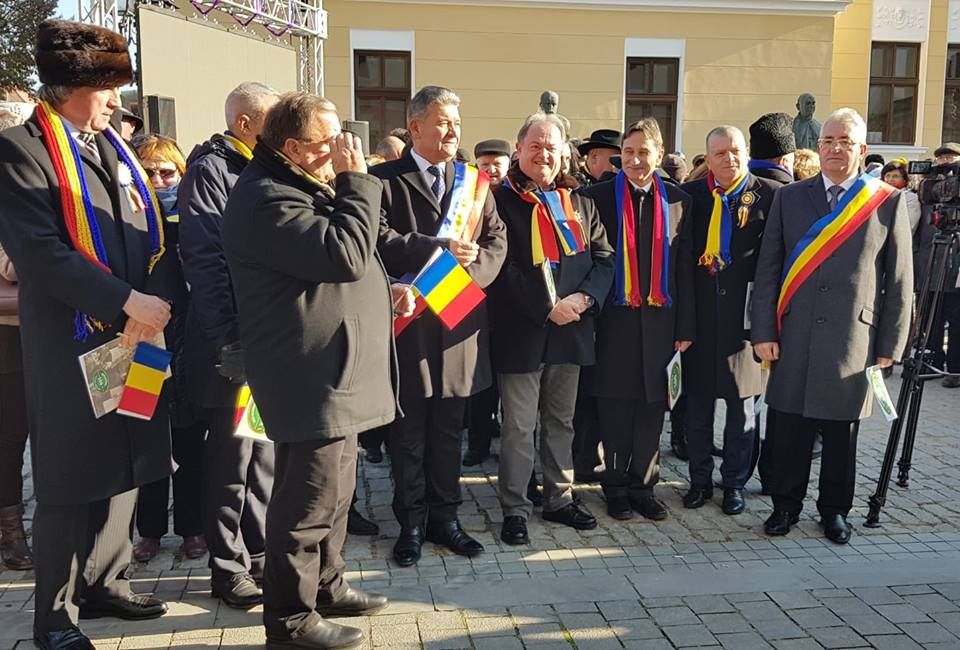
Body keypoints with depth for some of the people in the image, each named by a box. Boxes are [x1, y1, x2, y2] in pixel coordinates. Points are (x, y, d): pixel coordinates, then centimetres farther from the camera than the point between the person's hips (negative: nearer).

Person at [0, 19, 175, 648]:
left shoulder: (115, 147, 15)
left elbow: (156, 234, 9)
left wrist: (156, 300, -8)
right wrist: (126, 302, -22)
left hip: (135, 340, 7)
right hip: (72, 346, -7)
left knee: (124, 469, 14)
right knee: (71, 480, 3)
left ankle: (106, 582, 31)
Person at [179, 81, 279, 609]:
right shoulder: (210, 171, -9)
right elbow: (204, 260, -17)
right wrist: (231, 340, -22)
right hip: (233, 346, -7)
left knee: (265, 452, 15)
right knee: (232, 459, 2)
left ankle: (260, 553, 28)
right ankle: (228, 568, 16)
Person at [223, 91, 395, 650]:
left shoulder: (302, 187, 17)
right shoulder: (268, 199, -18)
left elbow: (342, 258, 28)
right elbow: (345, 254, -26)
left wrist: (386, 288, 13)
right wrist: (355, 179, -17)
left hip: (333, 374, 11)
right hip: (312, 378, -11)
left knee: (336, 487, 20)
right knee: (312, 498, -3)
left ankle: (326, 585, 36)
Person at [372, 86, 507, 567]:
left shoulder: (474, 181, 12)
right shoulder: (385, 180, -2)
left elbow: (496, 242, 4)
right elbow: (382, 241, -14)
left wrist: (469, 271, -13)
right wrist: (440, 248, -22)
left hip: (461, 320, 4)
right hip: (409, 322, -4)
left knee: (449, 429, 13)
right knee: (409, 431, 7)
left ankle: (444, 517, 26)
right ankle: (411, 523, 21)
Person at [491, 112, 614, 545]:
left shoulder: (578, 203, 13)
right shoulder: (501, 200, -4)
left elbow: (604, 258, 9)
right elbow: (501, 266, -12)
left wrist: (584, 297, -10)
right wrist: (546, 307, -17)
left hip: (571, 327, 5)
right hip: (520, 329, -5)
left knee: (561, 421, 16)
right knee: (519, 427, 1)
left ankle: (559, 499, 29)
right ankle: (515, 509, 14)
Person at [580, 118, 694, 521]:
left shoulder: (677, 201, 7)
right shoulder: (598, 197, 0)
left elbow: (684, 268, 6)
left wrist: (685, 327, 3)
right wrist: (589, 312, -8)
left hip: (659, 319, 2)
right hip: (615, 318, -2)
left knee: (651, 408, 8)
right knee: (615, 408, 6)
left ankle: (643, 486, 23)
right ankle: (616, 488, 19)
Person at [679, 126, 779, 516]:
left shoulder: (769, 195, -2)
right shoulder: (690, 195, 4)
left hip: (745, 315, -2)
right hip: (699, 313, 2)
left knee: (742, 404, 10)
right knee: (697, 402, 10)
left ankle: (734, 482, 25)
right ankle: (700, 480, 25)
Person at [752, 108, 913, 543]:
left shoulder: (888, 203, 2)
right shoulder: (789, 198, 5)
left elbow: (899, 282, 2)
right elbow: (767, 271, 3)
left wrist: (889, 346, -1)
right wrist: (764, 332, -3)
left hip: (853, 340, -1)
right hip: (795, 338, 1)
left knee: (841, 434, 10)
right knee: (790, 430, 7)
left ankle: (834, 509, 28)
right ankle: (786, 505, 25)